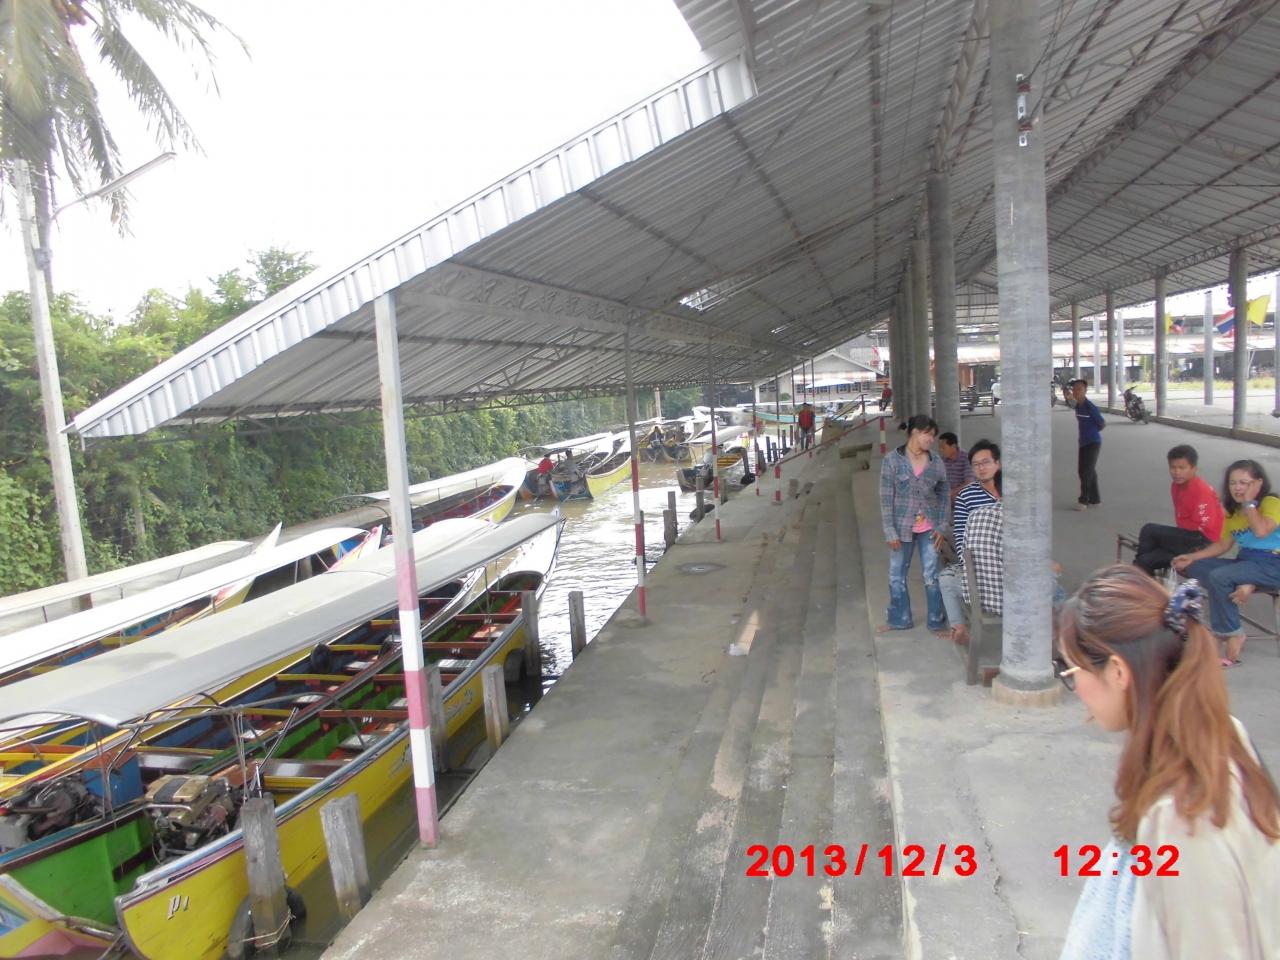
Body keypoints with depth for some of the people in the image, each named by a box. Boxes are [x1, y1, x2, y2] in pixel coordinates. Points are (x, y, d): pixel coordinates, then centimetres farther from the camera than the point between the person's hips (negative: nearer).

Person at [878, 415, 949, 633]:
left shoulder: (936, 461, 1)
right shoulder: (892, 460, -7)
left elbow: (943, 494, 8)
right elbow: (886, 498, -7)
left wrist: (941, 526, 1)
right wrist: (890, 531, -11)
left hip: (929, 528, 1)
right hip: (902, 527, -1)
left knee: (932, 576, 5)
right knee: (897, 575, 9)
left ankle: (937, 621, 19)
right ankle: (900, 619, 25)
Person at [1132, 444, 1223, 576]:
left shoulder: (1202, 491, -17)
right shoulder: (1176, 486, 7)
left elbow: (1204, 528, -16)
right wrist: (1177, 538, 0)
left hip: (1203, 543, -8)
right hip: (1188, 538, 8)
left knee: (1149, 530, -18)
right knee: (1147, 559, -11)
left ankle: (1139, 568, -2)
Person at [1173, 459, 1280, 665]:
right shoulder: (1233, 511, 13)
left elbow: (1261, 531, -27)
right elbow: (1223, 545, 13)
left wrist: (1249, 503, -15)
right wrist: (1192, 557, 1)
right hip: (1245, 561, 8)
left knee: (1219, 576, -30)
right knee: (1192, 567, -9)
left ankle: (1232, 635, -19)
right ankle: (1241, 586, -25)